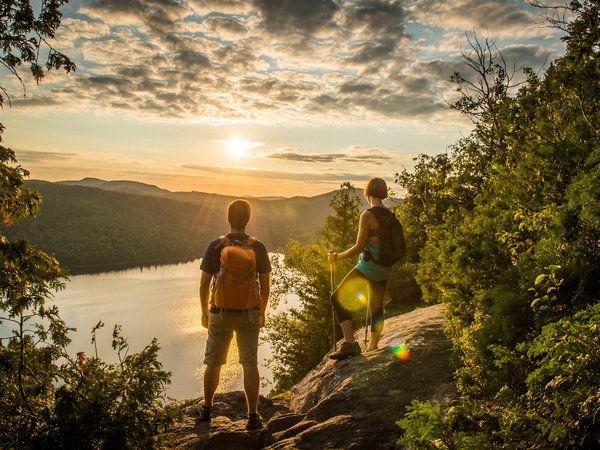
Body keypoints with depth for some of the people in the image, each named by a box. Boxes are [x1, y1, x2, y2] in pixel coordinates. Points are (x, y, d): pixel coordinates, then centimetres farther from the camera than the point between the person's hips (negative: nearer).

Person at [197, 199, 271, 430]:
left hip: (221, 313, 0)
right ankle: (253, 416, 6)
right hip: (249, 313, 0)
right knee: (250, 363, 4)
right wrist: (262, 312, 11)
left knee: (213, 363, 15)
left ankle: (207, 407, 32)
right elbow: (265, 285, -2)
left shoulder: (216, 246, -8)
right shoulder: (258, 247, -5)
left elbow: (204, 284, -6)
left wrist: (204, 313, 7)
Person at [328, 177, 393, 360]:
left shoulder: (367, 215, -17)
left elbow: (359, 247, -17)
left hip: (368, 266, -8)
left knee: (338, 298, -2)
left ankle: (349, 342, -14)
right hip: (385, 269, 8)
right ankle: (372, 348, 27)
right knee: (376, 307, 19)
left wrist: (337, 256, -3)